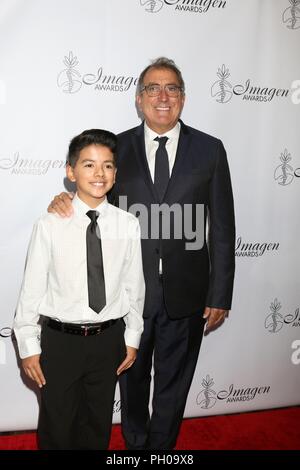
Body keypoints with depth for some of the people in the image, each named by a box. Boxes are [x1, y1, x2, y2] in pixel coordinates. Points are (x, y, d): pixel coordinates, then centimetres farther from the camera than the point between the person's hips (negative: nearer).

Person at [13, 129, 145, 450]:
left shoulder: (129, 225, -7)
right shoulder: (50, 225, -13)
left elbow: (134, 286, 0)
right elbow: (32, 289, -7)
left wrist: (132, 337, 6)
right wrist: (28, 346, -3)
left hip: (109, 339, 2)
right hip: (60, 339, -1)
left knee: (98, 422, 22)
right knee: (57, 425, 17)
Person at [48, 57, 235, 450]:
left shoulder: (210, 149, -2)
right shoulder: (117, 147, 0)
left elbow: (222, 228, -2)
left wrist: (220, 295, -3)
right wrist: (67, 198, -18)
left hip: (185, 295, 0)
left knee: (174, 386, 19)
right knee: (132, 380, 21)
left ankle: (162, 445, 45)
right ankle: (135, 441, 48)